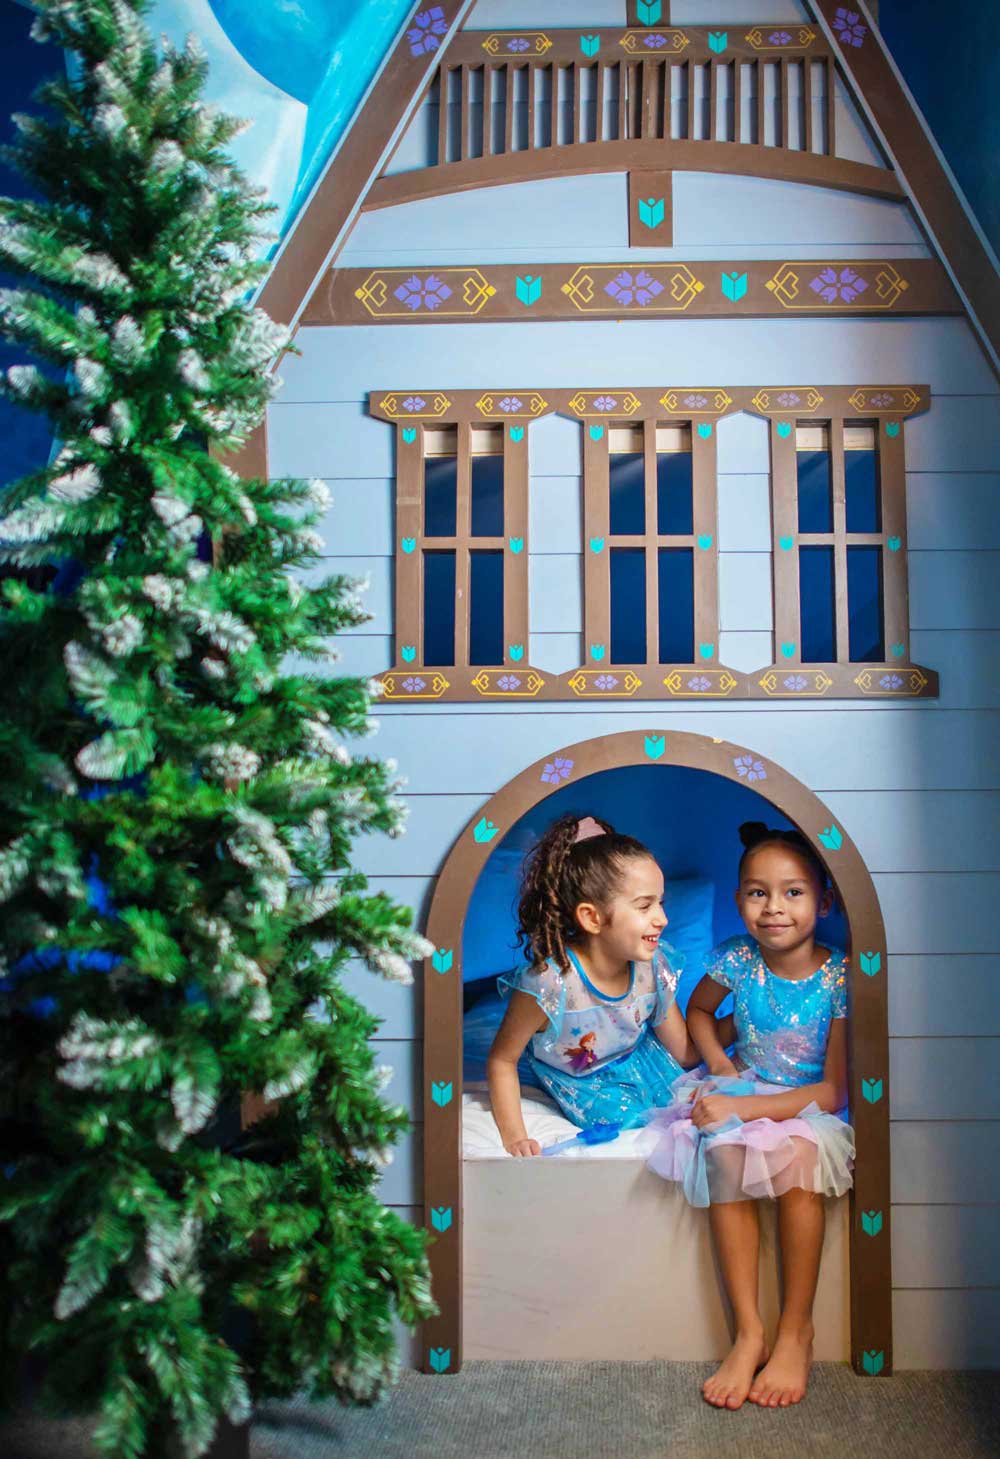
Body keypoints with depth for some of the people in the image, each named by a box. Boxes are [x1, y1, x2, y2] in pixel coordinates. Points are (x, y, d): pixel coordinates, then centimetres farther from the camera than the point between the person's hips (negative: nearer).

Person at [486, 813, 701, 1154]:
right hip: (590, 1089, -4)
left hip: (643, 1064, 4)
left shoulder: (653, 968, -15)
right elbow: (502, 1061, -20)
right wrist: (514, 1136, -27)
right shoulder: (548, 984, -33)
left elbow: (685, 1053, -3)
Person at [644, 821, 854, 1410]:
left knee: (797, 1153, -33)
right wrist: (719, 1058, -2)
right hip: (741, 1097, 3)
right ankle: (749, 1332, -21)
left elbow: (834, 1091, -18)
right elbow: (699, 1010, 17)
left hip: (812, 1106, -3)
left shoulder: (839, 977, -18)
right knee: (724, 1156, -28)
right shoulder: (737, 961, -8)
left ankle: (797, 1330, -18)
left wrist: (743, 1107, -25)